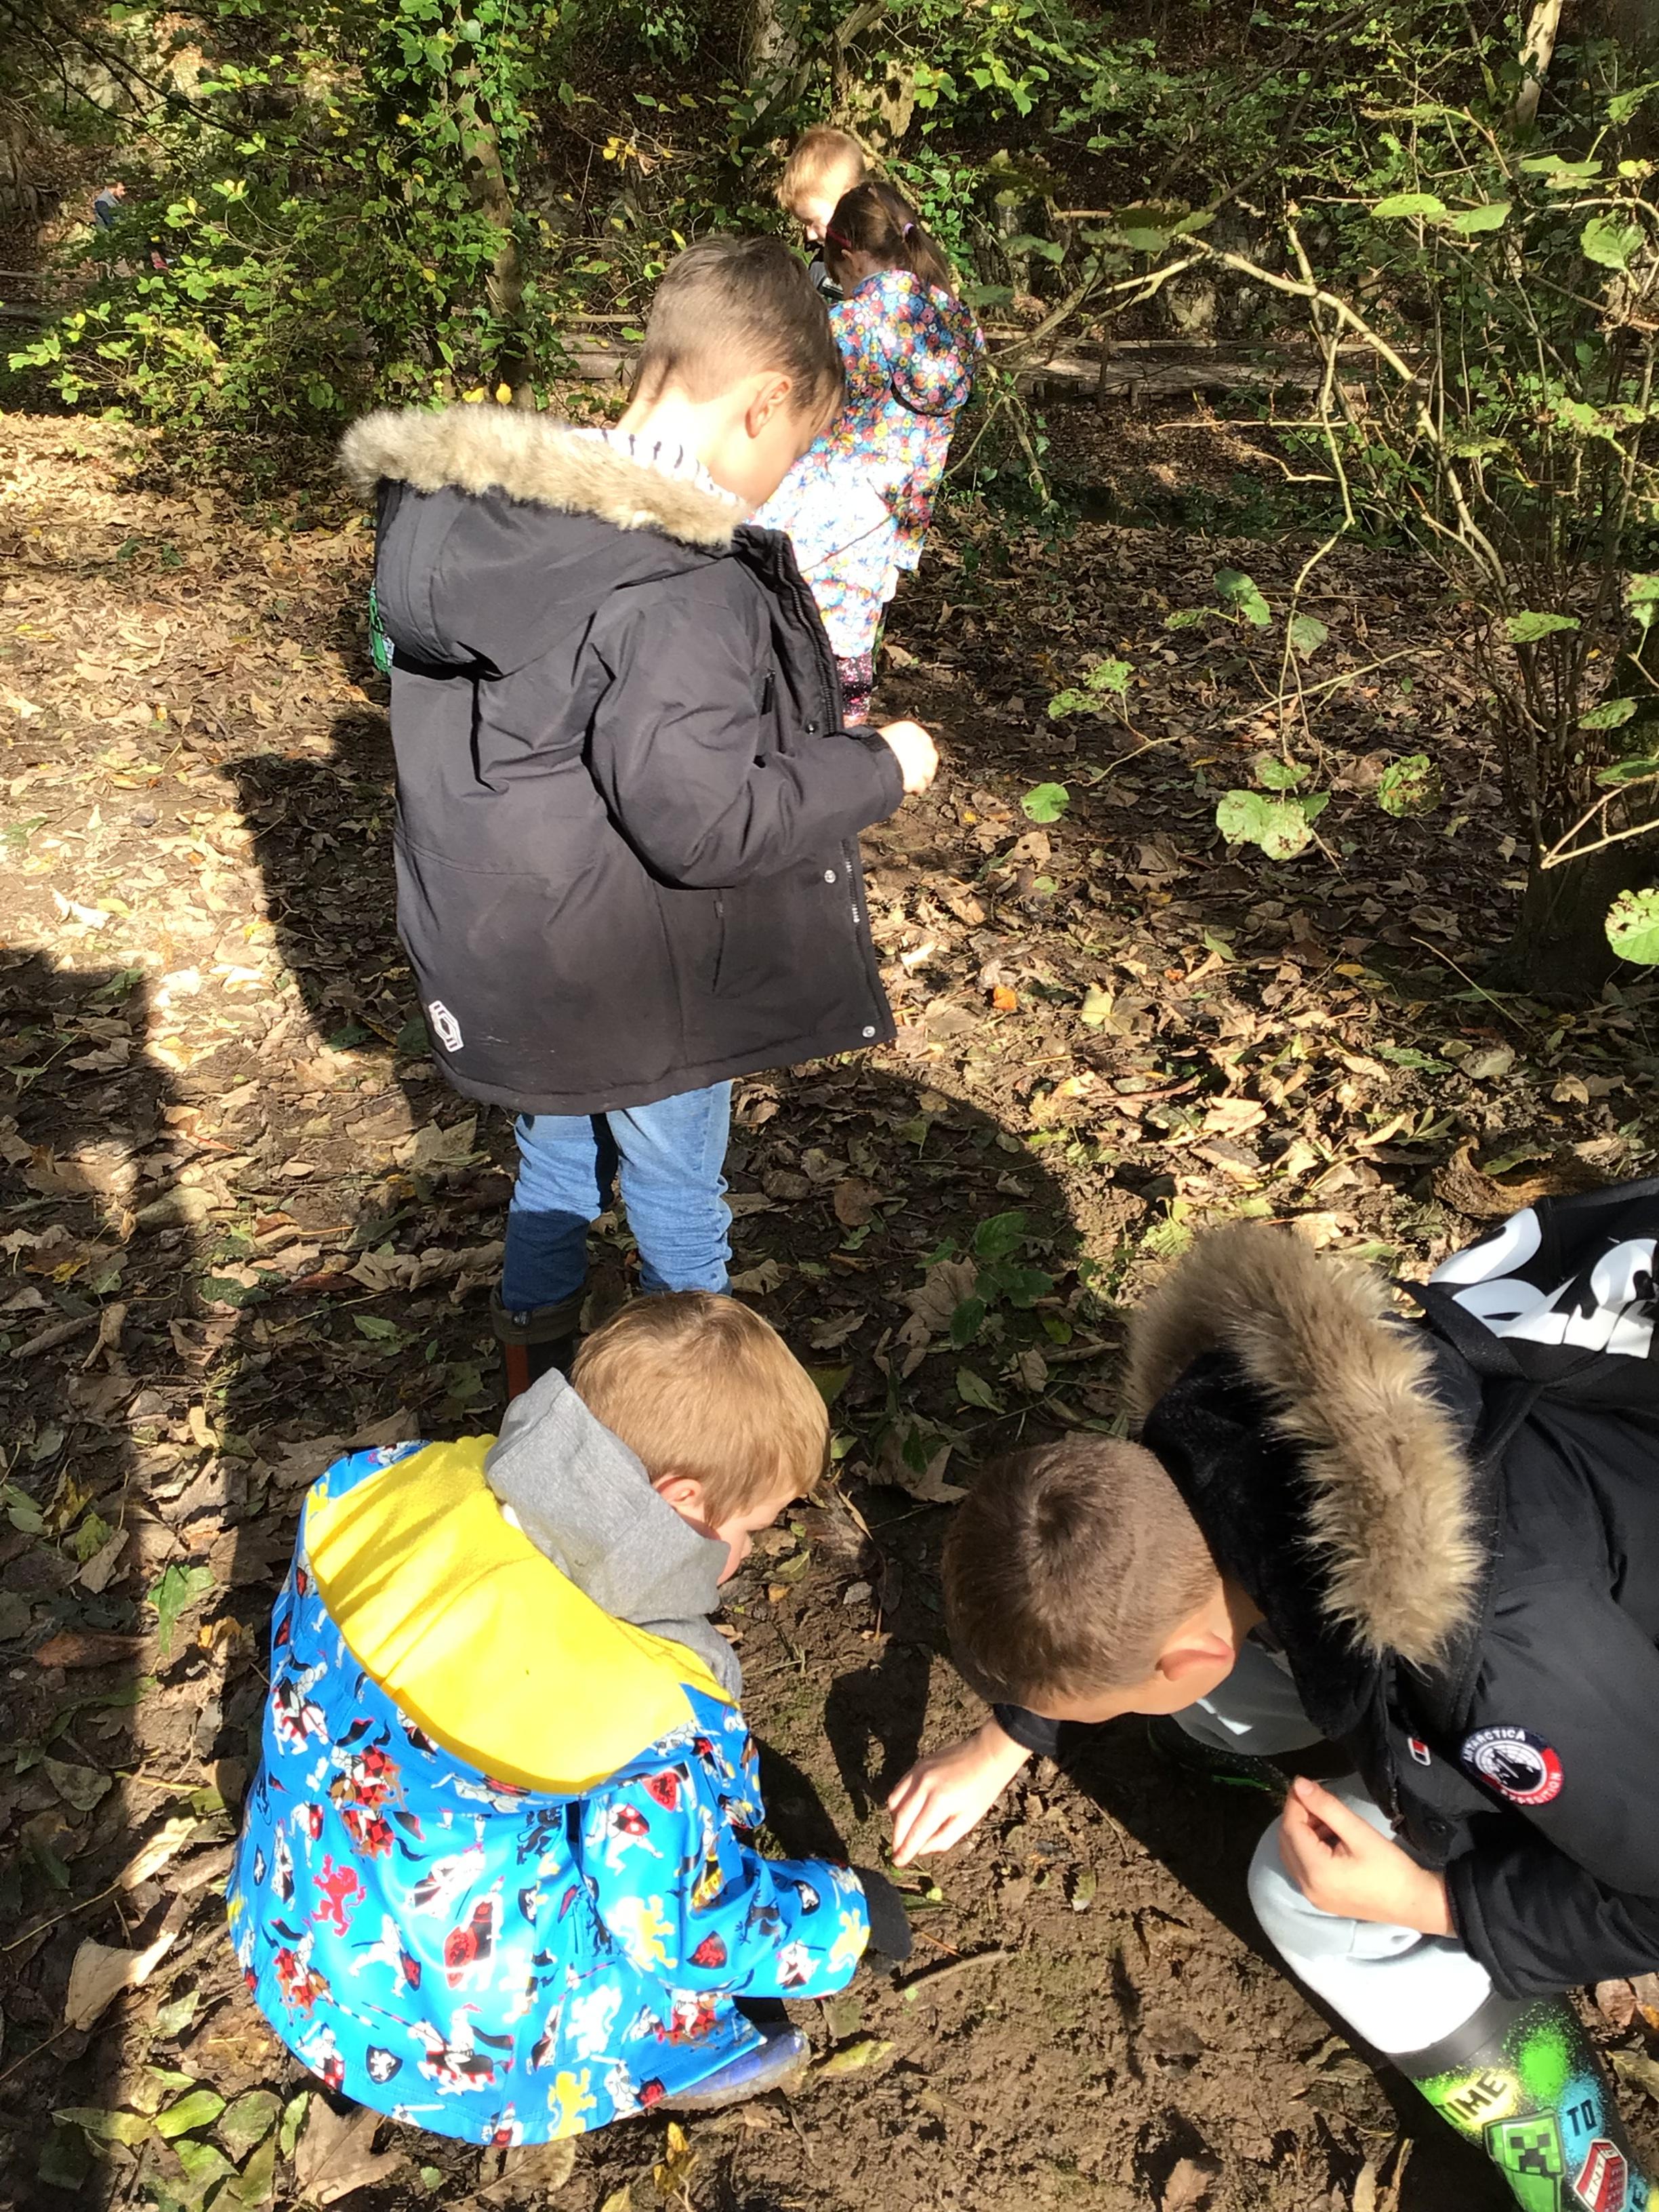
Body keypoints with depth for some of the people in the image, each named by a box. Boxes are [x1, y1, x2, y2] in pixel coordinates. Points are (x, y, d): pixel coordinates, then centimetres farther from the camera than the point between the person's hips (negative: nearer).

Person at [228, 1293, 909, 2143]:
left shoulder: (378, 1485, -19)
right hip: (455, 2049, -6)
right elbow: (690, 1935, -15)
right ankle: (673, 2048, 10)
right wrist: (849, 1919, 2)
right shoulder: (647, 1725, -33)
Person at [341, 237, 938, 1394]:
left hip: (519, 967, 7)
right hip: (640, 994, -7)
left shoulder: (489, 522, -1)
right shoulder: (685, 594, -29)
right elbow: (703, 822, -30)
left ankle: (535, 1378, 49)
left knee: (555, 1169, 27)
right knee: (679, 1202, 17)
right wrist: (877, 767, -16)